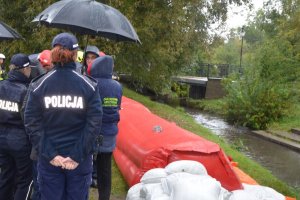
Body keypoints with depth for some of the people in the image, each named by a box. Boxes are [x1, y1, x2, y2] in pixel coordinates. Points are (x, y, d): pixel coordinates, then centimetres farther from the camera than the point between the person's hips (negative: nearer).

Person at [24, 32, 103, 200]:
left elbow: (32, 124, -8)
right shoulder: (89, 85, -7)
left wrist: (50, 154, -7)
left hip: (48, 159, 1)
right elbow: (94, 124, -12)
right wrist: (78, 156, -10)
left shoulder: (39, 85, -4)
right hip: (80, 159, -1)